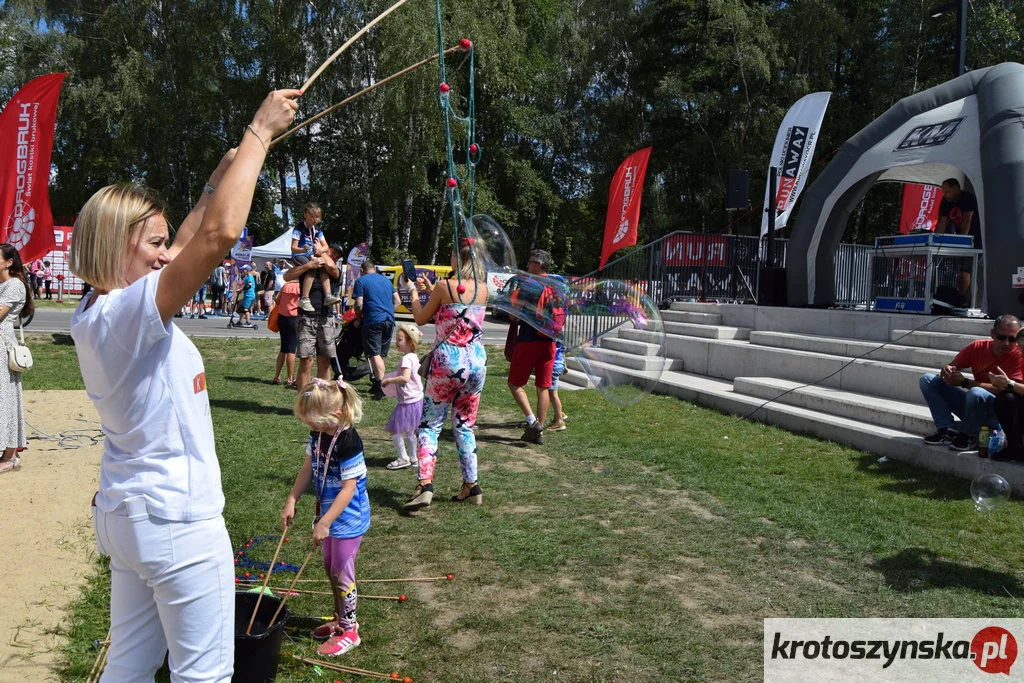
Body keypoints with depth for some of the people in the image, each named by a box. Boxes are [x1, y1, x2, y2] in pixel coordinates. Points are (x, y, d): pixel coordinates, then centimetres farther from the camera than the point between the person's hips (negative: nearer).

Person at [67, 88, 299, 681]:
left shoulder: (93, 316, 4)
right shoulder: (127, 313, -23)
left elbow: (189, 241, 13)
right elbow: (220, 234, -33)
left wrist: (227, 170, 12)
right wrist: (259, 133, -23)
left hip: (127, 513, 9)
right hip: (179, 520, -9)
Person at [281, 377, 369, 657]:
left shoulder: (349, 444, -28)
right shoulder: (317, 435, -3)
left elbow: (348, 489, -26)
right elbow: (308, 469, 7)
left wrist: (324, 523, -25)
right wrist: (291, 501, -1)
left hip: (348, 518, -9)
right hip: (328, 513, 9)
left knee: (342, 574, 3)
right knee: (330, 569, 21)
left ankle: (348, 631, 21)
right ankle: (340, 619, 39)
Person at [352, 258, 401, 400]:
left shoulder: (361, 281, 1)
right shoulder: (386, 280, 18)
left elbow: (359, 304, -6)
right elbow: (398, 301, 16)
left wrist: (358, 319, 9)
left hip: (373, 321, -6)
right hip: (389, 320, 6)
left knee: (374, 355, -9)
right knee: (381, 355, 14)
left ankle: (381, 387, -19)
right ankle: (376, 382, 22)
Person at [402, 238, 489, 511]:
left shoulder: (445, 287, -11)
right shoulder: (483, 290, 3)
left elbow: (421, 319, 3)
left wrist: (413, 292, 19)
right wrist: (431, 289, 26)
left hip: (446, 362, -5)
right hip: (476, 362, 5)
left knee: (430, 424, 3)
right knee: (465, 426, 15)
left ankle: (425, 484, -8)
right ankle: (471, 486, 18)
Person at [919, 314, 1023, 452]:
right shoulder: (978, 346, -1)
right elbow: (953, 366, 5)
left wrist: (965, 382, -29)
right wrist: (947, 370, -23)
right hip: (972, 405, 6)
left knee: (976, 393, -40)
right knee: (928, 380, -3)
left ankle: (968, 436, -13)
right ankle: (947, 431, -13)